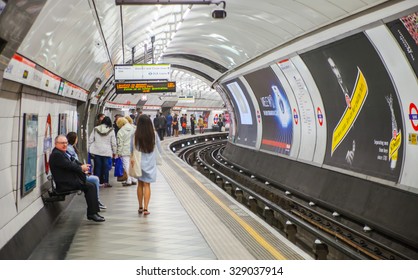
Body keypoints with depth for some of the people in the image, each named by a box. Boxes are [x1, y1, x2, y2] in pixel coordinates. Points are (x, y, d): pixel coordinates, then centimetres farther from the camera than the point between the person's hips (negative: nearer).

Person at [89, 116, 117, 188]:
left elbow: (90, 140, 4)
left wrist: (91, 149, 11)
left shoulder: (96, 129, 4)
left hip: (96, 151, 2)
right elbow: (113, 143, 0)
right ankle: (105, 182, 5)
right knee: (105, 166, 4)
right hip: (106, 152, -2)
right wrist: (114, 152, 9)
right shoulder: (111, 130, -2)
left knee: (97, 166, 8)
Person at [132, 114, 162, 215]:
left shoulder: (135, 135, -11)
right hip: (150, 163, -1)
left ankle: (140, 207, 21)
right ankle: (145, 208, -2)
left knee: (140, 184, 15)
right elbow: (159, 148, -1)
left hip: (139, 162, 1)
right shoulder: (154, 134, -9)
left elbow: (132, 148, -5)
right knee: (147, 185, 4)